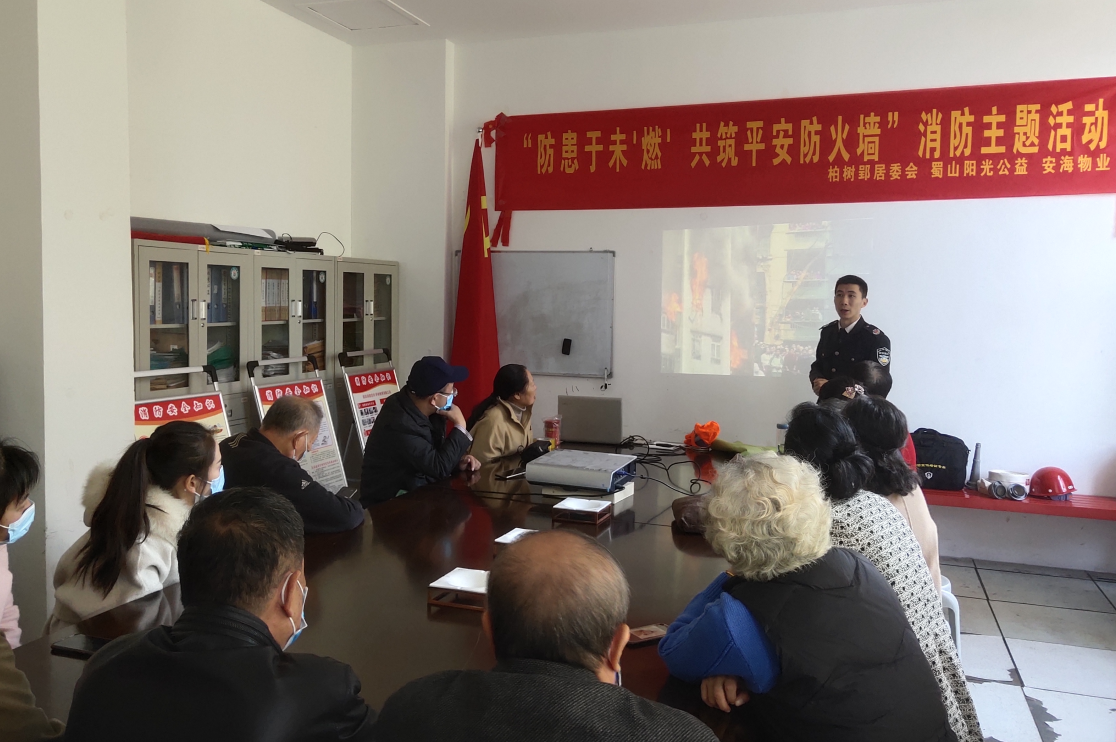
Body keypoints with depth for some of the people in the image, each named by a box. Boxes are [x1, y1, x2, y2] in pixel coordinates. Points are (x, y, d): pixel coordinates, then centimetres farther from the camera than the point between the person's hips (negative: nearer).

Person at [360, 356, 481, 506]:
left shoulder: (422, 409, -3)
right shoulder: (400, 424, -28)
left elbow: (436, 454, 11)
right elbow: (440, 467, -24)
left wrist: (459, 461, -8)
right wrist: (460, 426, -16)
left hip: (417, 488, 8)